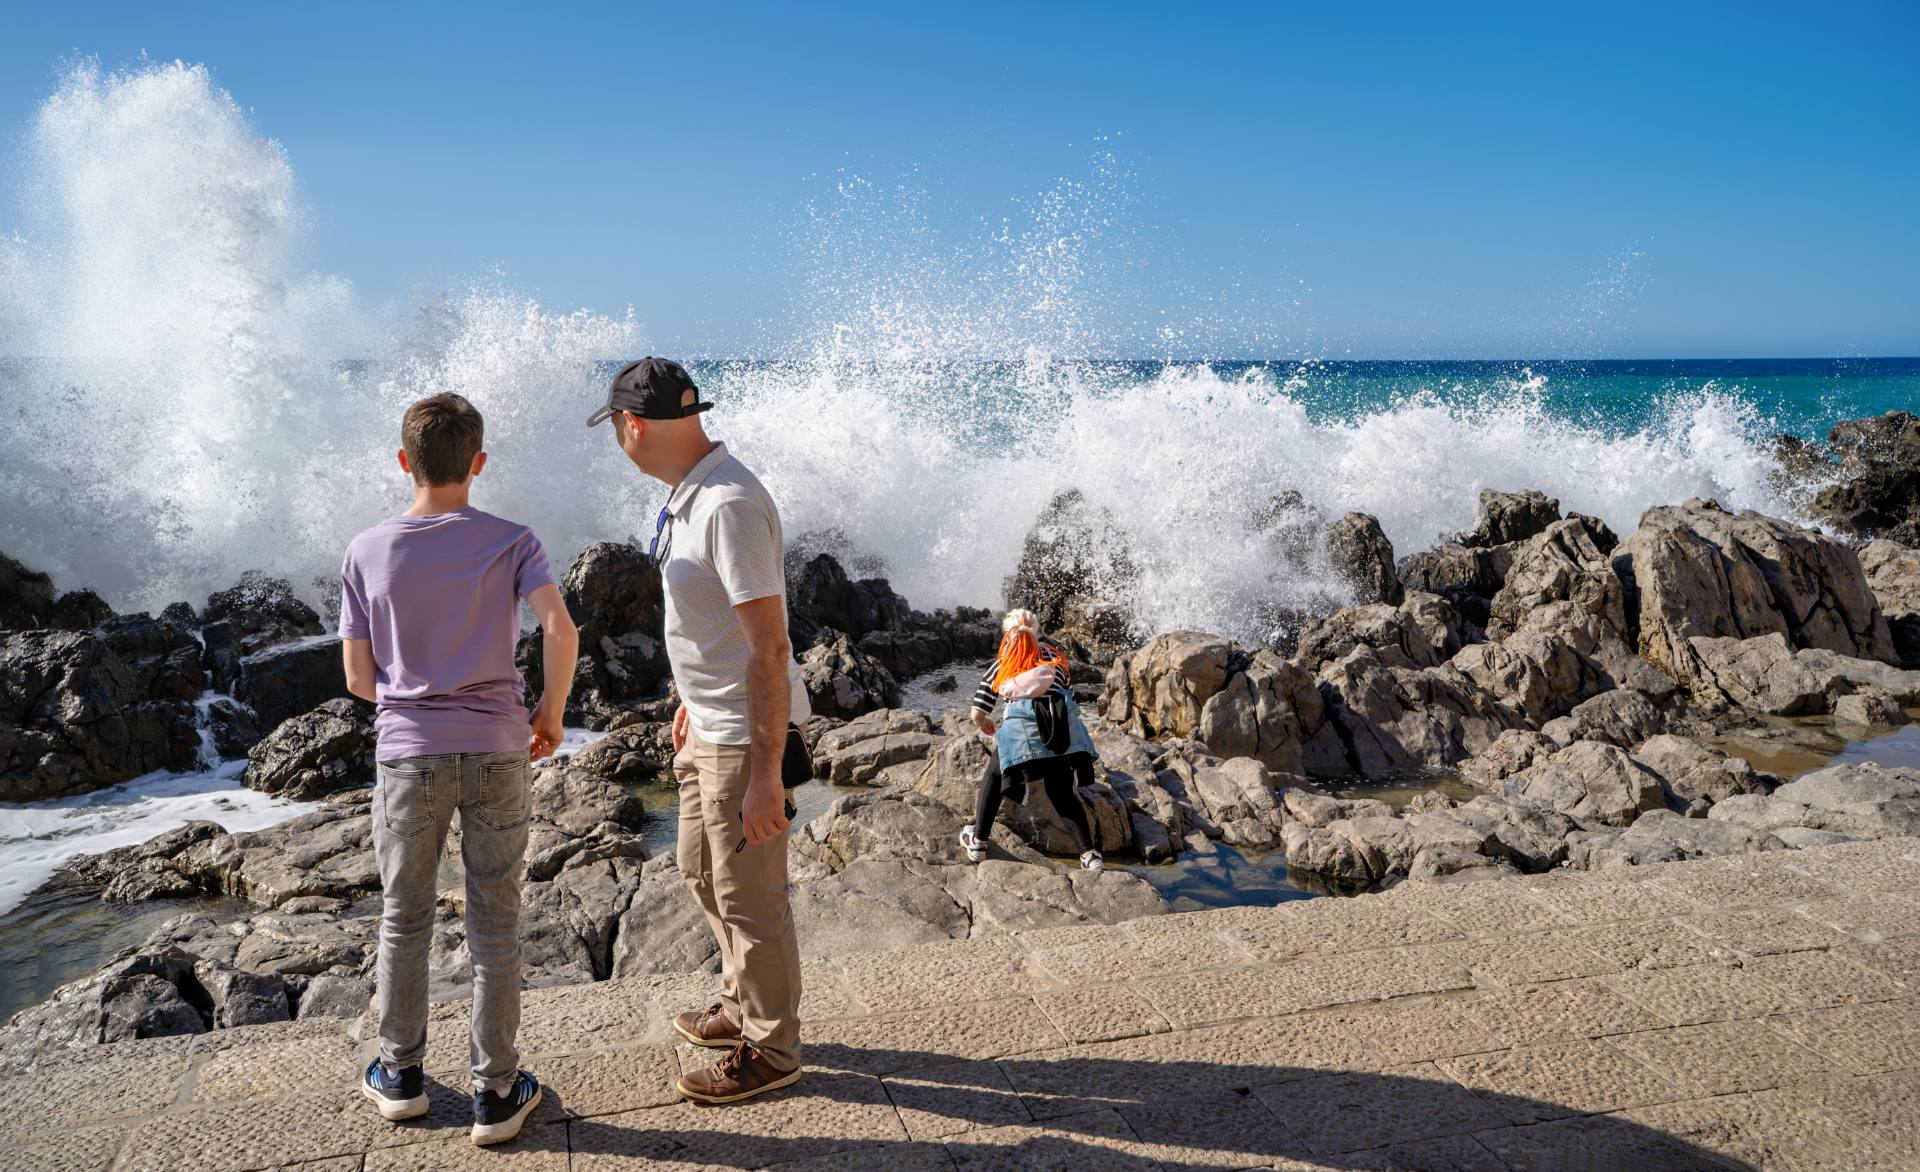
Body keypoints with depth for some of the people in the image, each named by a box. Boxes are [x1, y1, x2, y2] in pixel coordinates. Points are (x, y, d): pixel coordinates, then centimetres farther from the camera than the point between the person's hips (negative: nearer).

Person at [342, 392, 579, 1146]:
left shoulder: (366, 553, 0)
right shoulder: (510, 542, -4)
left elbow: (358, 679, 1)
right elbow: (561, 632, -18)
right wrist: (550, 714, -3)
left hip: (407, 754, 1)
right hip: (496, 755, -1)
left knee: (403, 922, 17)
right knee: (495, 927, 8)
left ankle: (400, 1074, 32)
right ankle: (496, 1094, 16)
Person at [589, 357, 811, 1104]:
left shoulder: (729, 505, -25)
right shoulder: (692, 493, 6)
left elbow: (769, 648, -27)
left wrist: (765, 775, -26)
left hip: (745, 732, -10)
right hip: (708, 725, 10)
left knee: (748, 895, 4)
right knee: (702, 873, 24)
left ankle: (769, 1049, 23)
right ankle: (741, 1006, 43)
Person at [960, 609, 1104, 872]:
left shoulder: (1001, 665, 20)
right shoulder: (1056, 658, 24)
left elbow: (977, 714, 16)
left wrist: (986, 726, 39)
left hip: (1021, 728, -2)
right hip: (1062, 730, 2)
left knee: (993, 778, 22)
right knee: (1063, 794, 13)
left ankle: (978, 842, 26)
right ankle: (1089, 854, 3)